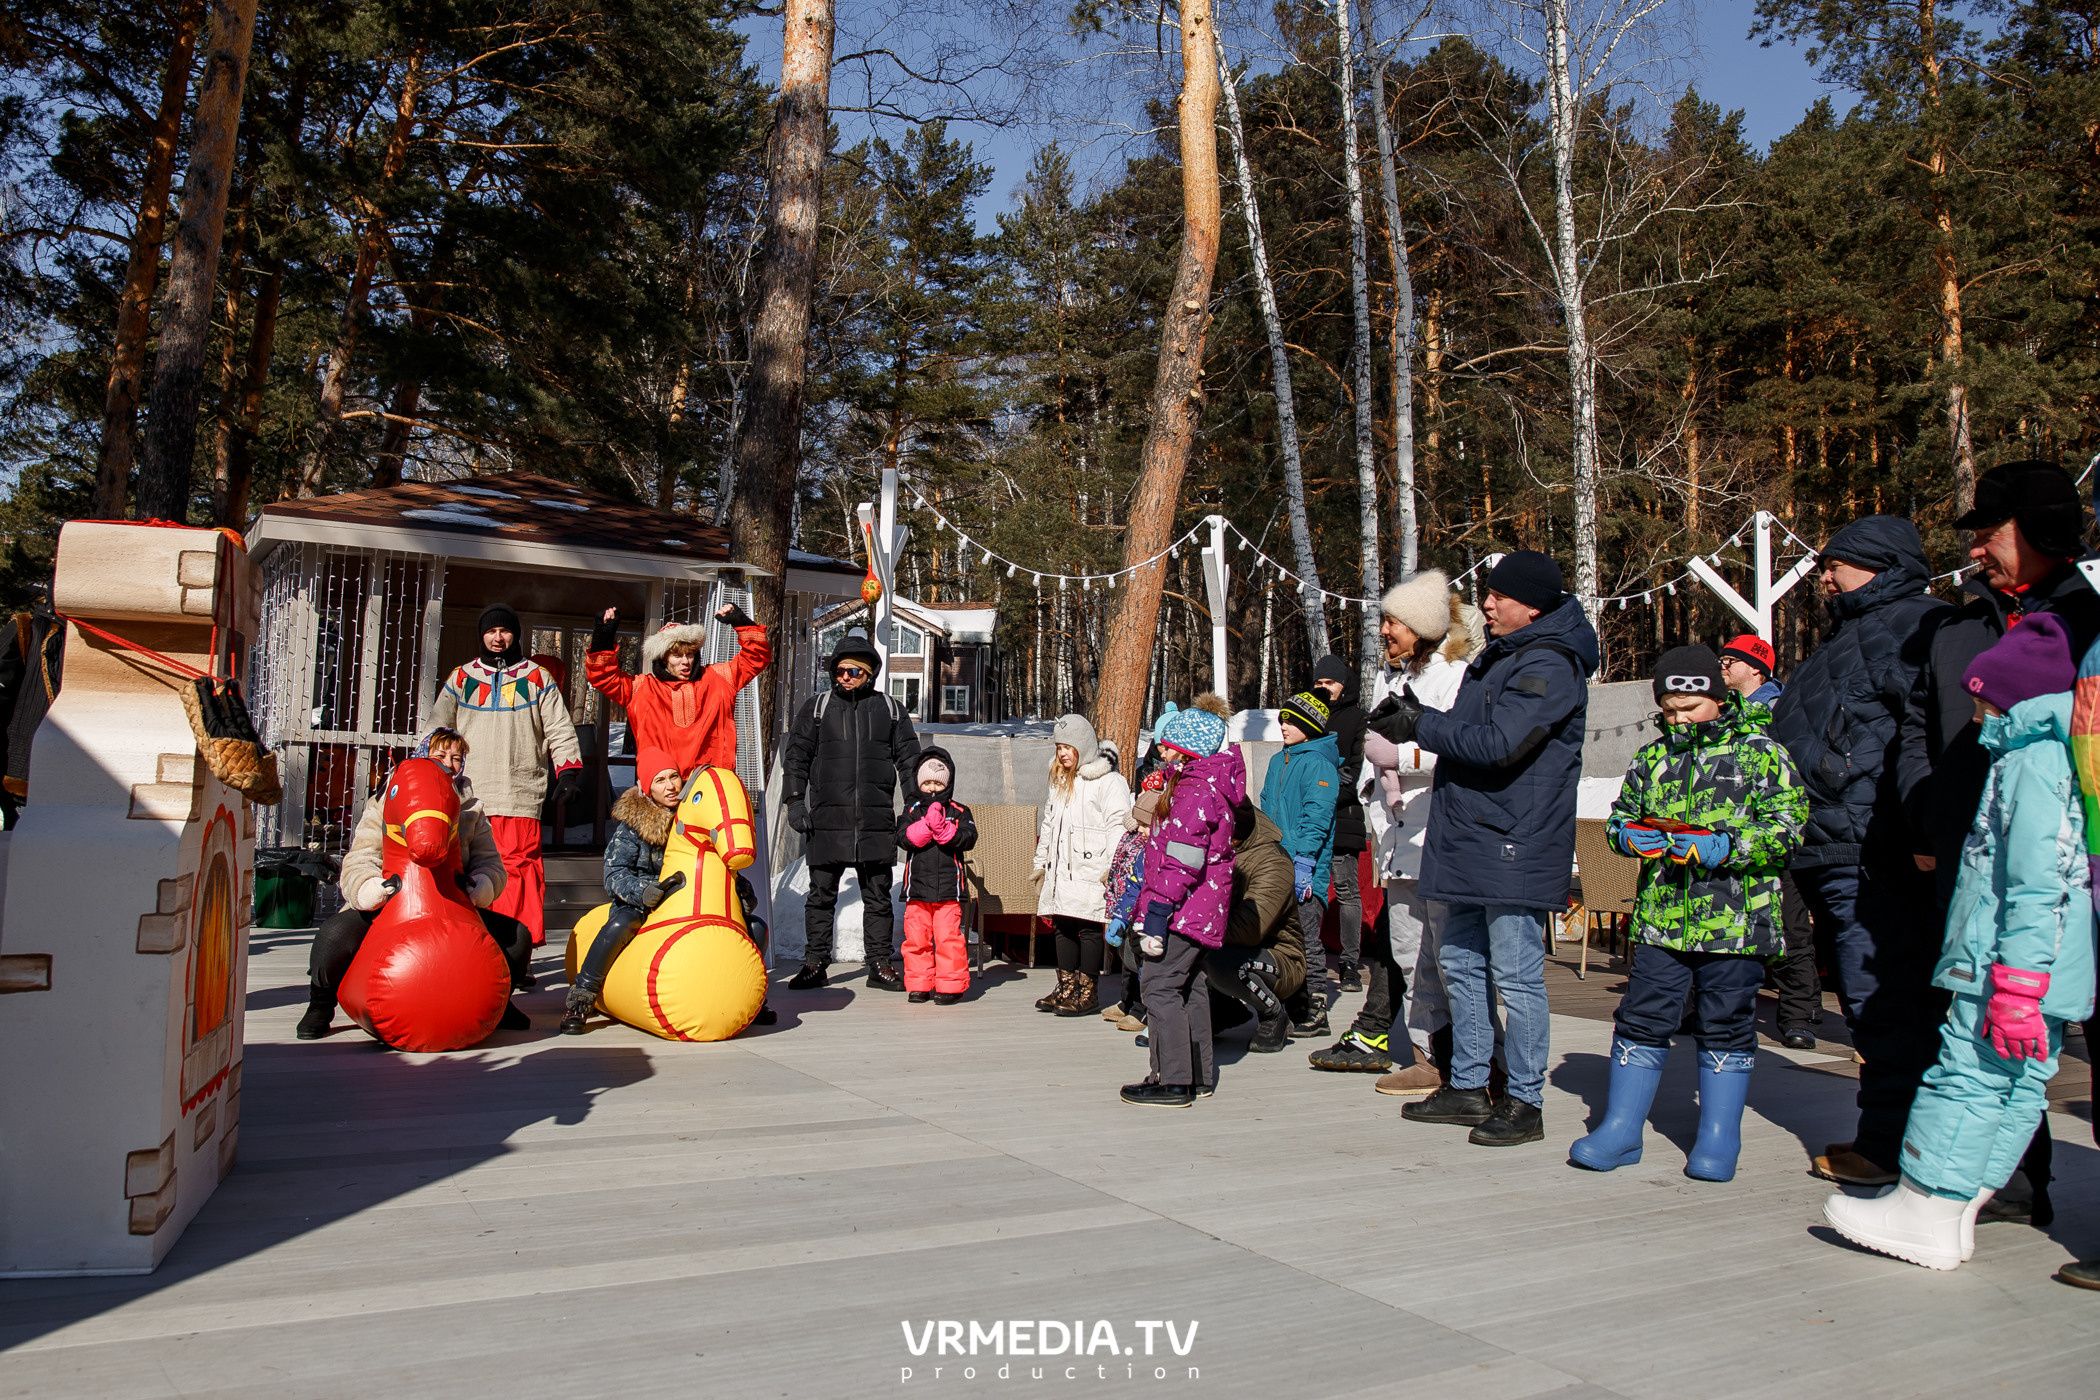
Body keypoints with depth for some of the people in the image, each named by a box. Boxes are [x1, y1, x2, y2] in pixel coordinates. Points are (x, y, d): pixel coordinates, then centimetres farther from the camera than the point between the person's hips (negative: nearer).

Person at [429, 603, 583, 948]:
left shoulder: (537, 678, 12)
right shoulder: (461, 678, 18)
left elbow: (560, 730, 10)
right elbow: (437, 729, 22)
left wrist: (569, 772, -1)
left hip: (520, 796, -2)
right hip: (469, 794, 2)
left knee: (519, 866, -10)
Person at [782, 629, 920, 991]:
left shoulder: (890, 710, 12)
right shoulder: (816, 708, 10)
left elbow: (909, 760, 12)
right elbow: (796, 758, 9)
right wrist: (794, 800, -2)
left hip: (876, 822, 0)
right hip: (826, 821, 0)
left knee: (877, 896, 6)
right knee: (821, 894, 5)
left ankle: (880, 964, 14)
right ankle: (815, 964, 14)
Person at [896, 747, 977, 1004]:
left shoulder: (959, 812, 7)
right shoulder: (911, 810, 9)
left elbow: (968, 838, -7)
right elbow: (903, 837, -6)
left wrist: (943, 829, -21)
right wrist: (926, 825, -20)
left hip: (948, 888, -2)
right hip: (917, 887, 2)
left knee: (948, 938, -5)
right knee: (916, 937, 4)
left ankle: (951, 985, 3)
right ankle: (918, 984, 14)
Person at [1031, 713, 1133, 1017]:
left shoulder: (1108, 781, -5)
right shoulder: (1060, 782, 21)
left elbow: (1117, 826, -12)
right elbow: (1047, 826, 26)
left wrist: (1112, 868, -19)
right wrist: (1040, 865, 23)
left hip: (1089, 871, -7)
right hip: (1061, 871, 7)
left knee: (1087, 929, -6)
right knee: (1063, 928, 7)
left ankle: (1088, 994, 0)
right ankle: (1067, 989, 14)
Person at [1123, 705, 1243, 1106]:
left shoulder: (1195, 790, -17)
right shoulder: (1209, 784, 15)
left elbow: (1182, 862, -23)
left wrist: (1158, 910, -22)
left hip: (1184, 907, -11)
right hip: (1201, 908, 11)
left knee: (1159, 983, -8)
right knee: (1189, 985, 16)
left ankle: (1173, 1081, -5)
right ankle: (1198, 1076, 24)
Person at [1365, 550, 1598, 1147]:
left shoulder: (1548, 665, -14)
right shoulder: (1500, 654, 17)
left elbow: (1497, 743, -23)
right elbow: (1468, 731, 20)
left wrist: (1421, 727, -14)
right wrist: (1417, 716, 2)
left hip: (1515, 848, -10)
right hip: (1471, 842, 10)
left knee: (1516, 974, -3)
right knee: (1461, 963, 15)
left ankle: (1525, 1102, 8)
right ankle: (1468, 1086, 26)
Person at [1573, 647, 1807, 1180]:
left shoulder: (1760, 751, 0)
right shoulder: (1651, 758, 12)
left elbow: (1787, 830, -6)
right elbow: (1620, 818, 20)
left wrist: (1723, 848, -19)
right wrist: (1629, 837, -3)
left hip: (1735, 920, -3)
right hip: (1660, 915, 3)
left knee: (1726, 1027, 6)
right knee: (1642, 1018, 4)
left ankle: (1718, 1140, 20)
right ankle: (1621, 1129, 14)